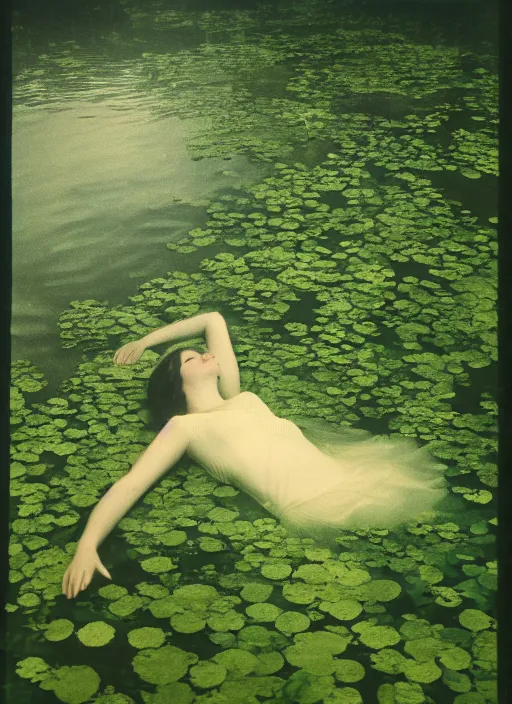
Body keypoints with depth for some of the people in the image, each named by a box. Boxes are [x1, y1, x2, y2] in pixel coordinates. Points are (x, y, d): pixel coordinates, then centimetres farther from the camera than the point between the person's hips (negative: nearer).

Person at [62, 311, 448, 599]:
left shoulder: (239, 398, 24)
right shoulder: (185, 427, 6)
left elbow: (213, 320, 35)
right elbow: (130, 485, -5)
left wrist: (145, 341, 38)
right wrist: (87, 545, -21)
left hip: (341, 474, 7)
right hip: (311, 504, -7)